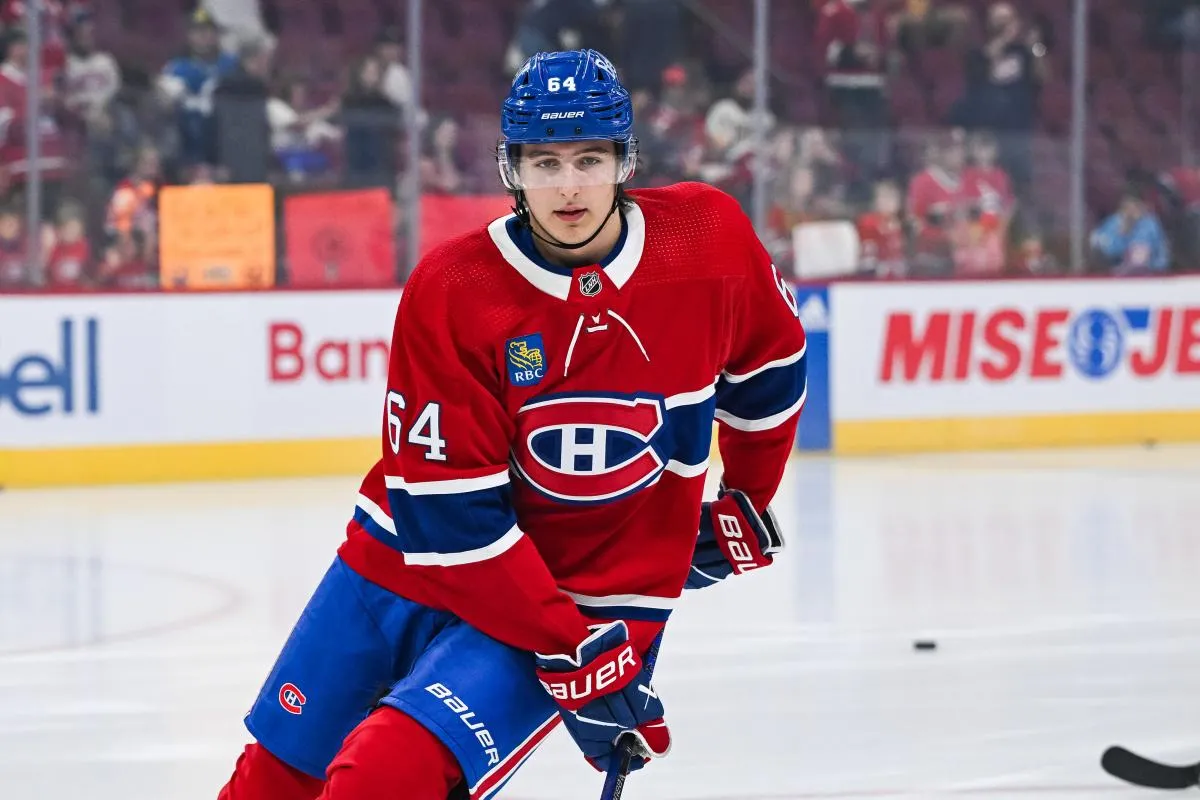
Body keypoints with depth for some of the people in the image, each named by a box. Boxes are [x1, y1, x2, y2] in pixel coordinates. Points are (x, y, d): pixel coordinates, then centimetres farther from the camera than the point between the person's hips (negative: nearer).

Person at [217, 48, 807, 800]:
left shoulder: (708, 239, -11)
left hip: (594, 590, -1)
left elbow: (769, 358, 11)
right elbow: (446, 507, -18)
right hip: (411, 562, 1)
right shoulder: (451, 290, -17)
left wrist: (748, 506, 20)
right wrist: (571, 652, -22)